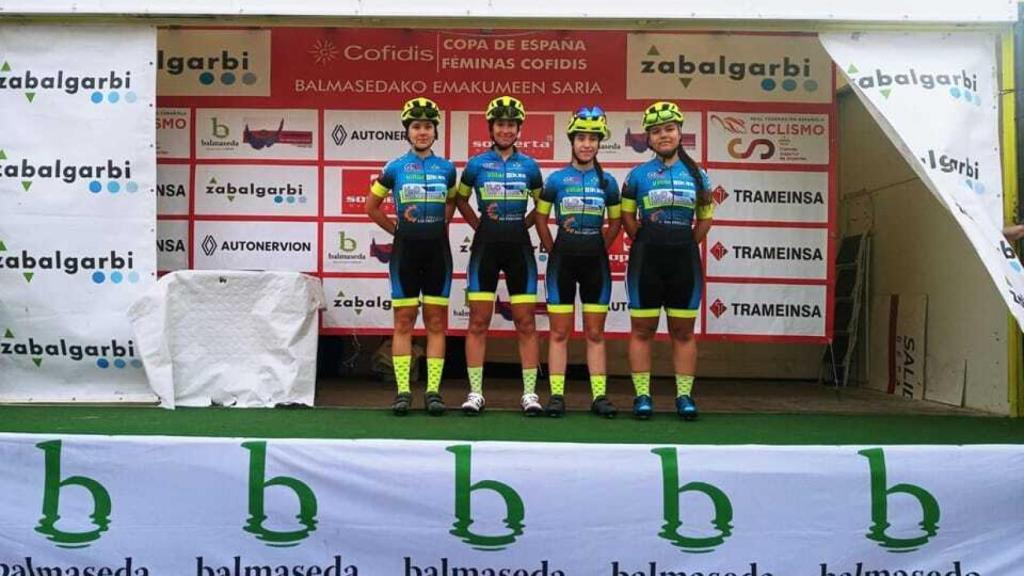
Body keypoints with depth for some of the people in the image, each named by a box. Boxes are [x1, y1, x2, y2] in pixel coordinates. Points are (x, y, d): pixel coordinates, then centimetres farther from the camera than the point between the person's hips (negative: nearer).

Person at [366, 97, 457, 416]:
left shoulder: (447, 168, 5)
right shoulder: (395, 167, 1)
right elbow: (371, 206, 10)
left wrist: (440, 226, 10)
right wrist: (396, 229, 5)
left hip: (437, 249, 1)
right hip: (406, 249, -1)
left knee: (436, 321, 3)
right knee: (404, 321, 2)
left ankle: (433, 391, 8)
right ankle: (403, 391, 7)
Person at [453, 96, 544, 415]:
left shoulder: (529, 166, 6)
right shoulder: (476, 164, 3)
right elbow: (460, 200, 16)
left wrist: (522, 225, 6)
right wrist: (478, 224, 6)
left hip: (519, 247, 1)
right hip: (485, 245, -1)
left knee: (526, 323, 2)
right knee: (478, 322, 1)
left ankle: (530, 392, 8)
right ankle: (475, 392, 8)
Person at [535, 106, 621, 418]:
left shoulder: (607, 182, 5)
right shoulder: (556, 179, 1)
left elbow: (615, 222, 14)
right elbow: (541, 218, 8)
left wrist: (599, 249, 7)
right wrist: (553, 251, 4)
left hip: (595, 262, 1)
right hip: (563, 260, -1)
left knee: (595, 332, 6)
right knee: (560, 331, 2)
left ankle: (599, 396, 10)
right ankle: (556, 395, 6)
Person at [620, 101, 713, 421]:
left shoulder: (697, 175, 8)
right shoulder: (638, 174, 3)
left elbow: (705, 218, 15)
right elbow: (627, 215, 9)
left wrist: (684, 246, 7)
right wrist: (646, 243, 3)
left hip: (685, 258, 1)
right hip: (646, 258, -1)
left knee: (683, 331, 6)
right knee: (642, 329, 2)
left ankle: (684, 395, 13)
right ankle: (642, 395, 9)